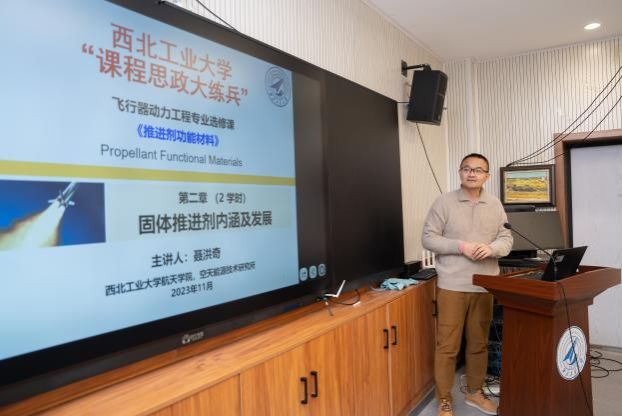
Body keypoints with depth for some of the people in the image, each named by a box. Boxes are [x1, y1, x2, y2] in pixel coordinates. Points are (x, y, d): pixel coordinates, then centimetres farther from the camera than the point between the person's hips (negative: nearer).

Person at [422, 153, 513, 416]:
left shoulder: (495, 205, 8)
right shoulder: (444, 202, -4)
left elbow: (506, 239, 8)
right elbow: (428, 238, -7)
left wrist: (491, 249, -14)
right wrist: (461, 246, -17)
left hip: (484, 286, 4)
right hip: (452, 285, -4)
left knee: (479, 342, 16)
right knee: (447, 345, 2)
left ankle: (474, 392, 35)